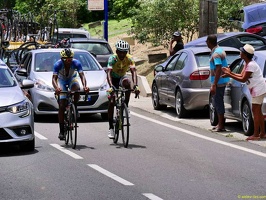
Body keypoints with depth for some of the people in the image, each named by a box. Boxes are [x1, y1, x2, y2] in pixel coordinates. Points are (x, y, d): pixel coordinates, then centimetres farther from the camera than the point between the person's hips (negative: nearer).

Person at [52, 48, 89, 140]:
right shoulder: (58, 64, -29)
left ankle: (75, 108, -11)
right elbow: (54, 78, -35)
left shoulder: (76, 63, -28)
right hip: (62, 80, -1)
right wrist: (56, 88, -56)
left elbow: (82, 76, -35)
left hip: (72, 79, 1)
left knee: (77, 88, -37)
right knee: (62, 106, -11)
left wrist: (85, 86, -54)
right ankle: (61, 131, -7)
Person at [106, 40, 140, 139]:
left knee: (127, 83, -36)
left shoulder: (129, 59, -22)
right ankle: (111, 127, -6)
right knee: (111, 102, -11)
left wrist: (135, 86, -50)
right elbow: (108, 73, -39)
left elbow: (133, 72, -33)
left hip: (122, 77, 1)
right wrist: (111, 86, -55)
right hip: (113, 79, -1)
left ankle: (126, 105, -20)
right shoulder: (112, 58, -27)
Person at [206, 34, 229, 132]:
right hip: (222, 81, 10)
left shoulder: (216, 54, -19)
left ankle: (221, 126, -3)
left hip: (219, 82, -10)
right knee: (217, 102, 17)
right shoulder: (220, 50, 13)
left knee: (218, 102, -6)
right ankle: (220, 123, 23)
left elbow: (218, 69, -25)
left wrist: (214, 85, -26)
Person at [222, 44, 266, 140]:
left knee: (255, 111, -8)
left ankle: (256, 134, -7)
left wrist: (229, 75, -17)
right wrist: (230, 73, 3)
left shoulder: (251, 65, -21)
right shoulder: (247, 64, 11)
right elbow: (241, 76, 11)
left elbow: (243, 79, -19)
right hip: (257, 90, 11)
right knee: (258, 111, 13)